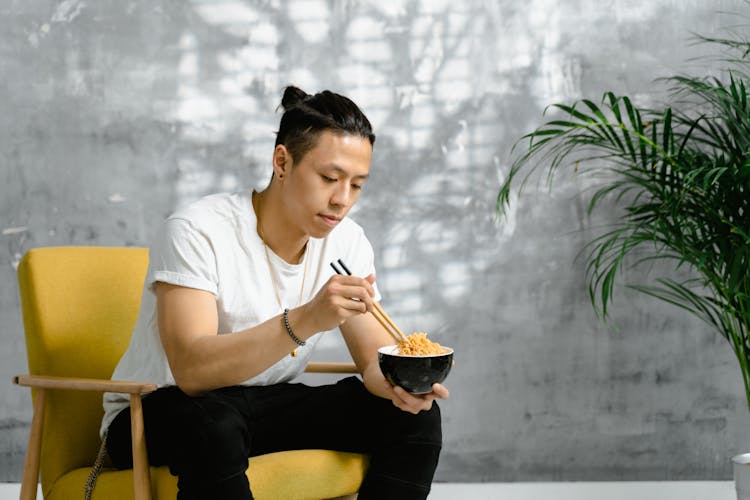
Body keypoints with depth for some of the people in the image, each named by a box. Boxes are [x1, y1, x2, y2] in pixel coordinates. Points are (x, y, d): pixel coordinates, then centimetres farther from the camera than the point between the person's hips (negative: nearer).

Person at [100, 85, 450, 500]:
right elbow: (192, 370, -33)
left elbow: (374, 357, -2)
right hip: (157, 415, -6)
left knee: (414, 416, -12)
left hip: (266, 406, 6)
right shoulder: (196, 232, -22)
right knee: (214, 425, -40)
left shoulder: (346, 242, -2)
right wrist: (306, 320, -44)